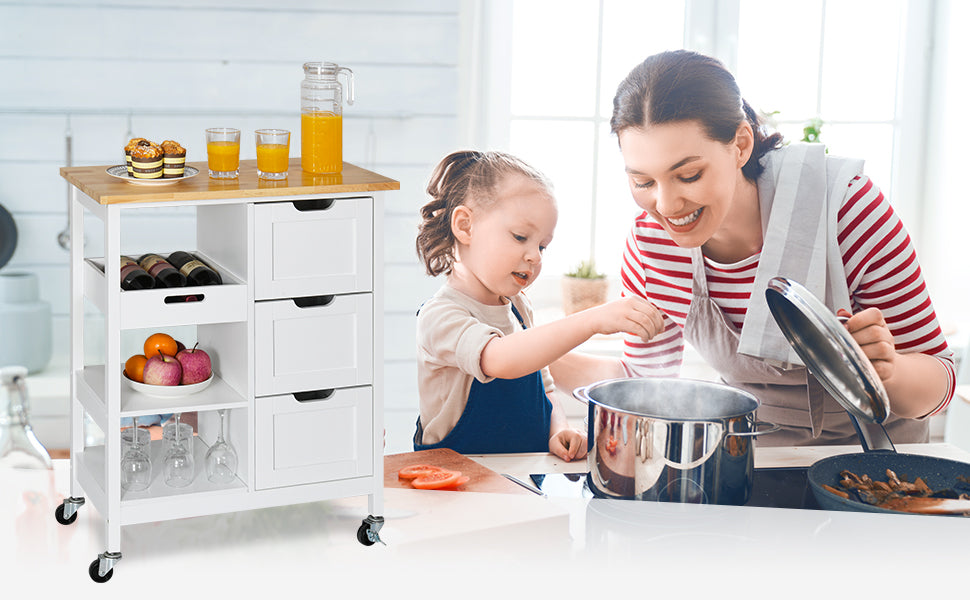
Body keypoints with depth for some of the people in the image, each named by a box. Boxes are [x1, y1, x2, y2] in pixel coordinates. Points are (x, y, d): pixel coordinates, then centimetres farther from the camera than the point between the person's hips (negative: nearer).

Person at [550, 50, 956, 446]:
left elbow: (939, 377, -20)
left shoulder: (847, 207, -27)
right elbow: (646, 376, 1)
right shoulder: (650, 242, -17)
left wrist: (885, 370, -42)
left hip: (872, 449, 0)